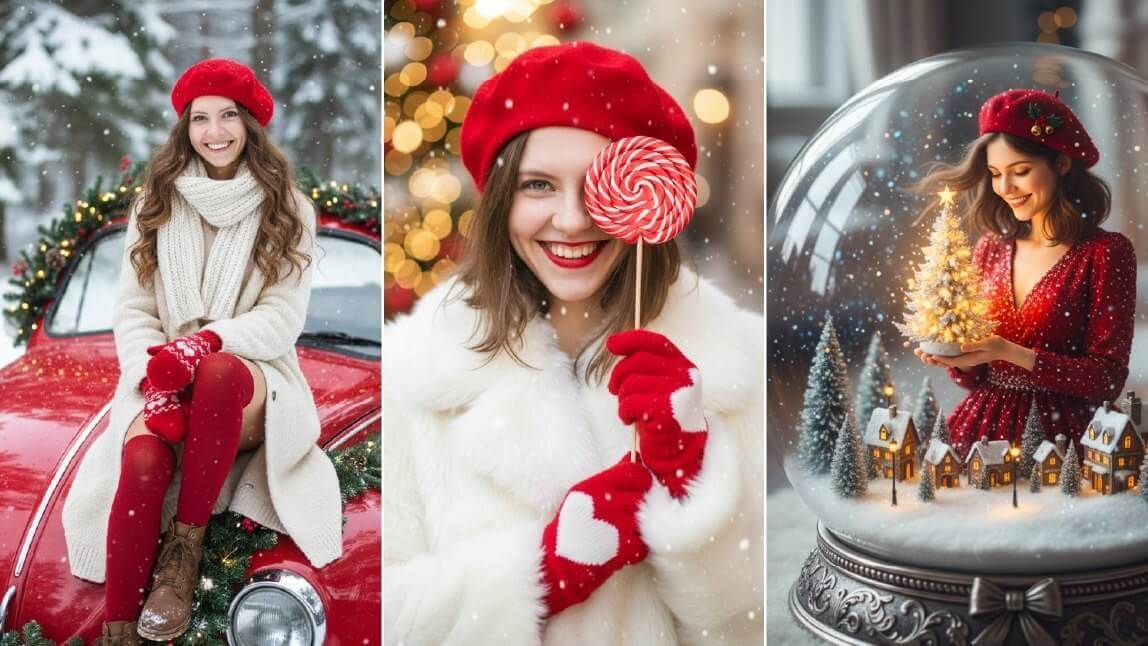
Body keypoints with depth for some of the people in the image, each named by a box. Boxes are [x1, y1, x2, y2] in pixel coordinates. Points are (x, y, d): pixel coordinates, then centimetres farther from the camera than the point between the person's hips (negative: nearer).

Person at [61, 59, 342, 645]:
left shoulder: (287, 209, 3)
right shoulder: (156, 204, 9)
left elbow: (282, 319, -5)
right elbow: (132, 310, 3)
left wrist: (205, 343, -23)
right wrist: (156, 377, -17)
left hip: (252, 380, -1)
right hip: (164, 383, 1)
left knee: (219, 372, -39)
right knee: (144, 457, -34)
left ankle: (185, 544, -24)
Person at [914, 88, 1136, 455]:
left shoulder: (1104, 253, -5)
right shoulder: (991, 248, 8)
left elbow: (1109, 379, -8)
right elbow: (975, 376, 12)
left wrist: (1010, 353, -17)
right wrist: (955, 356, -10)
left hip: (1058, 435, -3)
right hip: (983, 430, 3)